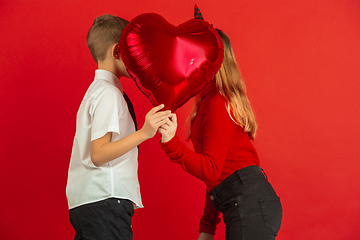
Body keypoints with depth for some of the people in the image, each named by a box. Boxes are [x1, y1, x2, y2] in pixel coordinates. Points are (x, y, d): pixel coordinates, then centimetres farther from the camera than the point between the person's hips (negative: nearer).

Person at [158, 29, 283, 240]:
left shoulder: (218, 102, -10)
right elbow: (214, 172, 21)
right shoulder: (210, 99, 20)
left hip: (250, 203, -10)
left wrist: (171, 143, -30)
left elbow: (211, 170, -18)